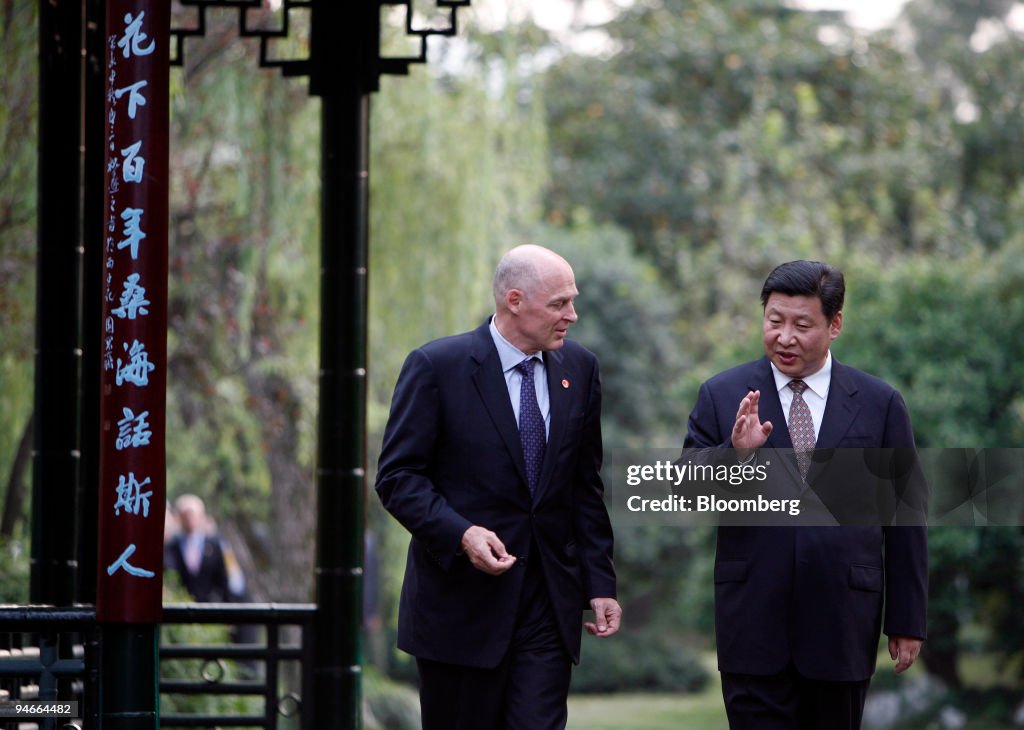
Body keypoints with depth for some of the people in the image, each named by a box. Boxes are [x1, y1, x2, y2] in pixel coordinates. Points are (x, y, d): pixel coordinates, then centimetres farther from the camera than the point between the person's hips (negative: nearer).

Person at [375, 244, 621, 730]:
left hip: (549, 602, 3)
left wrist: (600, 582, 7)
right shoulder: (436, 367, -7)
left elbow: (586, 487, 13)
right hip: (461, 601, -3)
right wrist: (460, 533, -22)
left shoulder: (579, 369, 8)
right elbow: (397, 476, -8)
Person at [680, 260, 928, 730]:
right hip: (754, 620, 0)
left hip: (844, 622, 0)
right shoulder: (723, 396, 3)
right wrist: (736, 453, -19)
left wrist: (907, 620, 5)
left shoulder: (880, 404, 3)